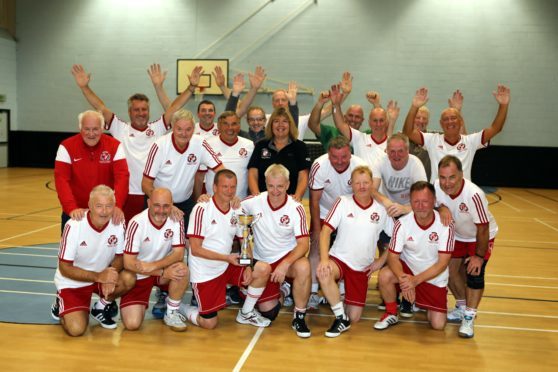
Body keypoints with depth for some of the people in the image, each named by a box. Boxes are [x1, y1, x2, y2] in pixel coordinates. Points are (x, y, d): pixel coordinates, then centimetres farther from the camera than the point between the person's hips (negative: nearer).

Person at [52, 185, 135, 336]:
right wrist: (98, 276, -31)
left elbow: (119, 257, -1)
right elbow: (65, 268, -19)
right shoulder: (73, 226, -23)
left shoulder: (118, 224, -14)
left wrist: (111, 274, -24)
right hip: (72, 282, -3)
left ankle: (101, 307, 4)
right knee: (76, 329, -20)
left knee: (129, 279, -26)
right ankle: (61, 305, 15)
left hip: (103, 275, 3)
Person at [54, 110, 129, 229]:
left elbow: (122, 176, -15)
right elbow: (61, 179, -16)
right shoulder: (67, 147, -8)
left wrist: (117, 205, -31)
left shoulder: (115, 146, -6)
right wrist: (72, 208, -30)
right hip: (76, 214, 0)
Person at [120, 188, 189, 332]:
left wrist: (153, 266, -32)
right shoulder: (137, 223, -22)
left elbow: (179, 253, -15)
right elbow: (128, 263, -21)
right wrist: (163, 272, -26)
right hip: (138, 275, -3)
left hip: (164, 269, 3)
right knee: (132, 324, -16)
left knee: (182, 269, -30)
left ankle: (172, 314, -7)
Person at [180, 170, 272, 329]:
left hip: (226, 267, 5)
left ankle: (245, 313, 6)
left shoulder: (236, 211, 1)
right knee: (210, 324, -4)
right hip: (204, 273, -5)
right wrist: (228, 258, -23)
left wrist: (248, 267, -9)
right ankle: (178, 306, 25)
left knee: (263, 269, -13)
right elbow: (195, 250, -18)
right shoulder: (202, 209, -17)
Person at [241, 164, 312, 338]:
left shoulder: (296, 208, -14)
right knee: (268, 313, -3)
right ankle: (280, 292, 34)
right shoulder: (254, 202, -9)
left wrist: (285, 264, -33)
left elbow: (303, 244, -17)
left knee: (303, 267, -37)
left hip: (288, 257, -2)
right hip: (262, 263, 2)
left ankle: (299, 317, -16)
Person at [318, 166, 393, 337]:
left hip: (362, 268, 2)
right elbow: (325, 231, -11)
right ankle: (341, 318, -18)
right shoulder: (343, 202, -5)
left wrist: (381, 260, 2)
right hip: (338, 259, -2)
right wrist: (324, 259, -24)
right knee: (323, 273, -38)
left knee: (354, 317, -3)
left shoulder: (381, 209, 0)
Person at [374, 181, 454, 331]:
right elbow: (393, 256, -16)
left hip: (435, 278, 0)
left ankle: (424, 304, 29)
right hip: (408, 268, 0)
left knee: (438, 324, -7)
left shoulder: (446, 225, -20)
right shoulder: (402, 223, -18)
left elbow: (442, 263, -20)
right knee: (384, 276, -31)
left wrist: (415, 280, -30)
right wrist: (402, 278, -36)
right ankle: (391, 314, -3)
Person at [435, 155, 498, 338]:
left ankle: (469, 318, -3)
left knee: (474, 273, -17)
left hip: (480, 237, -5)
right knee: (450, 270, 4)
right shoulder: (437, 186, -26)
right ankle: (462, 307, 28)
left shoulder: (474, 194, -40)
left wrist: (479, 256, -21)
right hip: (457, 235, 5)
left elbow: (483, 228, -28)